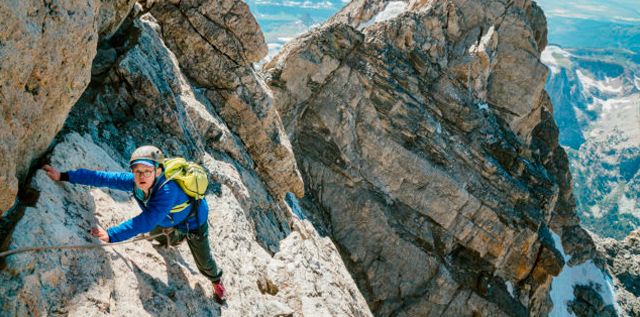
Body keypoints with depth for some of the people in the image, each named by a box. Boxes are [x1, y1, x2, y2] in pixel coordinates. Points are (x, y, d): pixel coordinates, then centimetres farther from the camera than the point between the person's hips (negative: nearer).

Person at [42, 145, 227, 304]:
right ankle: (173, 239, 67)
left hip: (194, 220, -5)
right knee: (155, 233, 33)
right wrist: (64, 176, -32)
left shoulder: (167, 190, -48)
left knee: (203, 262, 11)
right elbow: (102, 177, -30)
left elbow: (146, 221, -54)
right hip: (170, 219, 6)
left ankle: (216, 281, 45)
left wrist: (111, 235, -59)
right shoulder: (134, 181, -30)